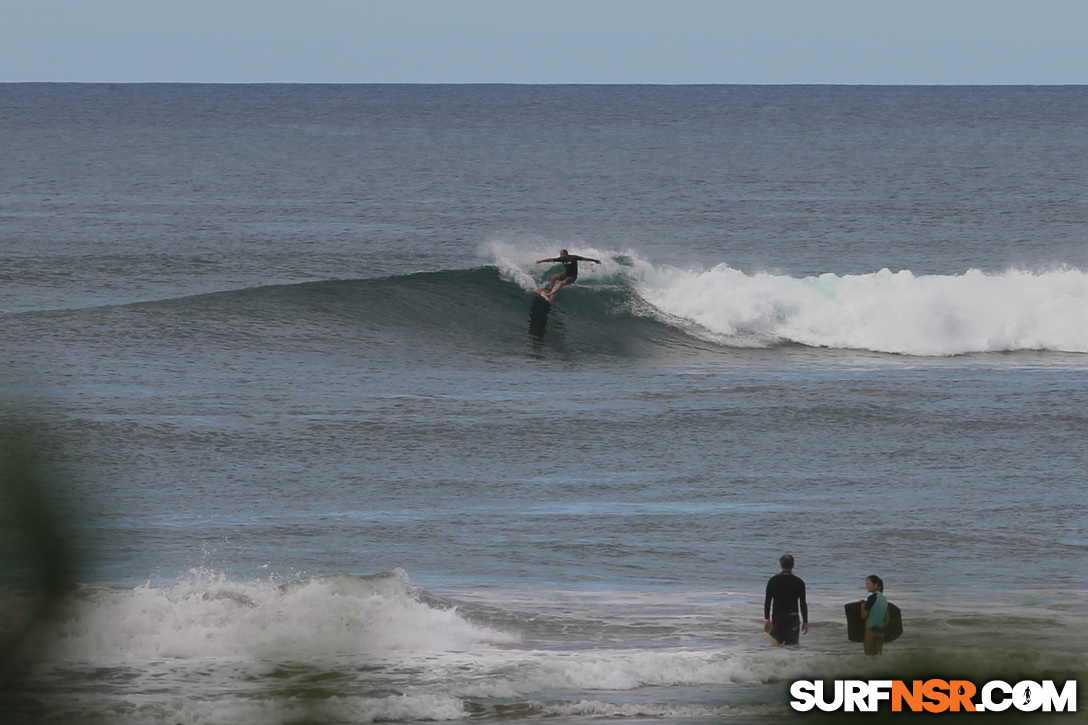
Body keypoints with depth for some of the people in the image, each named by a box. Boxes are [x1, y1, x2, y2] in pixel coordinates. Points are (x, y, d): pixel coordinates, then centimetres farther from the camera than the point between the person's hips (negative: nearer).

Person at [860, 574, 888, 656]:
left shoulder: (872, 597, -12)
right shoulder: (884, 598, 11)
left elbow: (864, 615, -11)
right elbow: (887, 618, 14)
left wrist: (863, 604, 4)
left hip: (871, 628, -7)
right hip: (881, 630, 7)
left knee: (869, 653, -4)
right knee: (879, 654, 7)